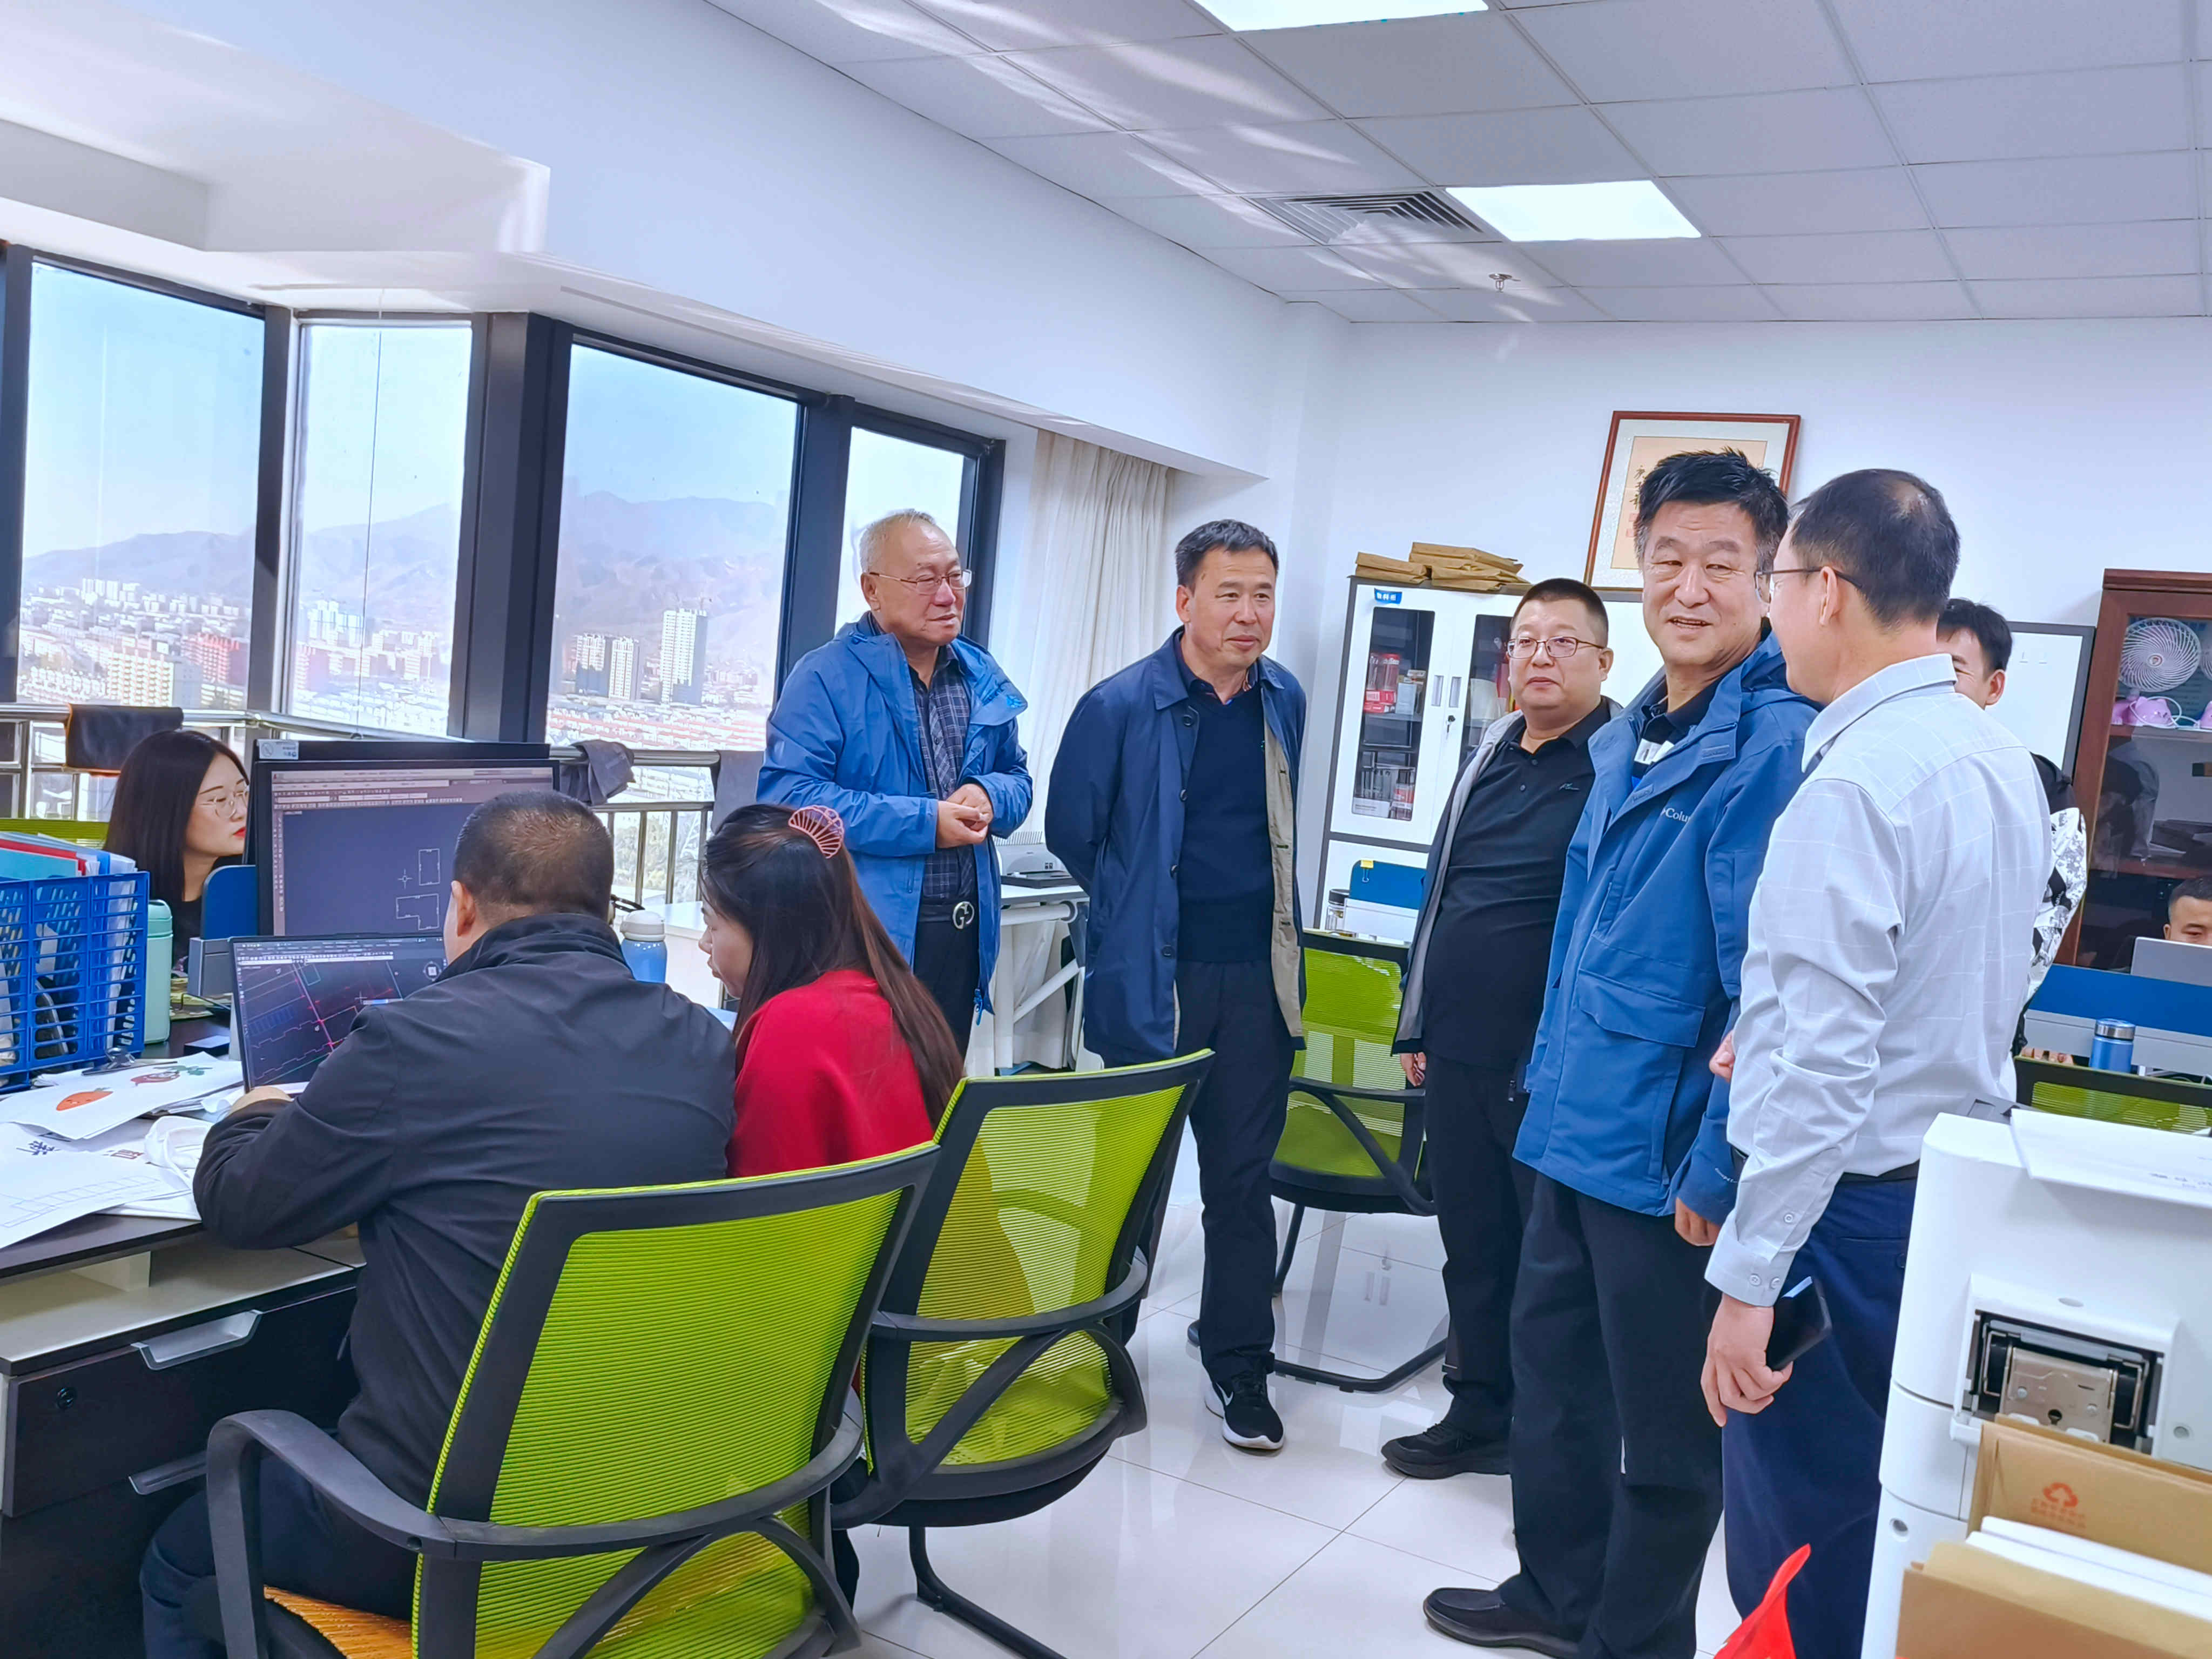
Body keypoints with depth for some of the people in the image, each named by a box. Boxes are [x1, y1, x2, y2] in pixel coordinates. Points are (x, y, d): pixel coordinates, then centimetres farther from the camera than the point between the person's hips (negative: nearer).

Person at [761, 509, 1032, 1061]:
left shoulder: (983, 678, 12)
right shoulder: (827, 678, -9)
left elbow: (1017, 777, 19)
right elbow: (789, 794, -18)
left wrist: (989, 798, -7)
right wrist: (924, 823, -19)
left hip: (963, 934, 6)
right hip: (863, 937, -6)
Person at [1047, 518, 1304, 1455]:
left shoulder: (1285, 702, 7)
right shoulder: (1121, 708, -9)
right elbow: (1071, 833, 1)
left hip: (1256, 978, 4)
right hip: (1152, 981, -3)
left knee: (1243, 1174, 8)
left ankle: (1239, 1369, 20)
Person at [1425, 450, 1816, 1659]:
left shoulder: (1776, 745, -17)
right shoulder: (1628, 738, 10)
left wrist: (1717, 1170, -21)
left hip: (1666, 1154, -9)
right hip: (1575, 1128, 9)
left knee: (1666, 1428, 9)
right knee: (1553, 1367, 22)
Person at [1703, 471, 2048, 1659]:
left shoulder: (1853, 784, -21)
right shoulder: (2006, 765, 8)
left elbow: (1821, 1064, -24)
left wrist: (1748, 1279, -20)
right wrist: (1772, 1025, 18)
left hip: (1851, 1208, -9)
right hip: (1963, 1191, 9)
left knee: (1798, 1564, 4)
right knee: (1898, 1536, 21)